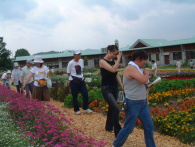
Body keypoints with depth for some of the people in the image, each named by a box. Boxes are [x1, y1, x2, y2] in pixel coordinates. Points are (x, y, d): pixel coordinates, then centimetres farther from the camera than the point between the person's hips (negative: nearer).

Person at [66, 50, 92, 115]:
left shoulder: (81, 61, 1)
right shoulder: (71, 63, -14)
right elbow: (68, 73, -5)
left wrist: (80, 76, 7)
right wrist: (75, 76, -6)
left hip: (81, 80, 5)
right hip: (74, 81, -5)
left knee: (85, 94, 0)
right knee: (75, 96, 3)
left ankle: (85, 108, 14)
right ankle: (76, 110, 17)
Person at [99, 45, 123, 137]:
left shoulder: (114, 62, 10)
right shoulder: (102, 61, -11)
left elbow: (117, 75, 12)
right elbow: (113, 70, -25)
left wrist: (123, 87, 7)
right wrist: (119, 58, -17)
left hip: (114, 88, 7)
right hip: (106, 89, -7)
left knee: (112, 108, 17)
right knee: (116, 109, -18)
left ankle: (108, 127, 35)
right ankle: (118, 132, -10)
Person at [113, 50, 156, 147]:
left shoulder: (137, 69, 11)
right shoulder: (130, 68, -19)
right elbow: (143, 80, -30)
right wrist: (147, 73, -9)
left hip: (143, 103, 9)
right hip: (133, 104, -9)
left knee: (149, 126, 11)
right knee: (128, 128, 3)